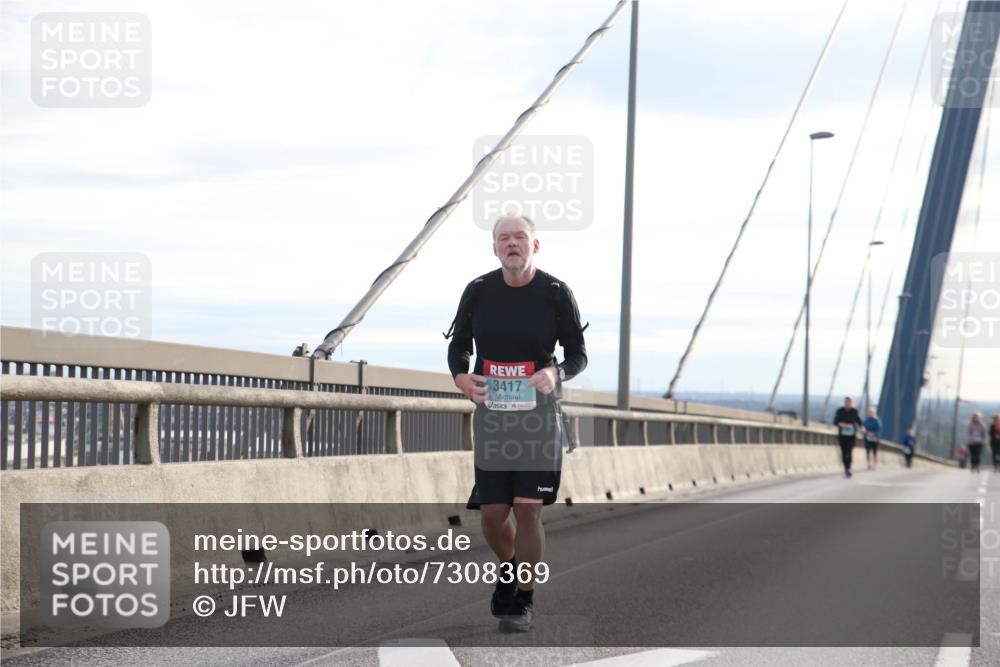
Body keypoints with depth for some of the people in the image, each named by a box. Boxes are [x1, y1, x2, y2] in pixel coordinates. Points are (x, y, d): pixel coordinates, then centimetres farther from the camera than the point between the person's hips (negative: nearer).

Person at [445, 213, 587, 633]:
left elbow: (578, 355, 2)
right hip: (490, 411, 2)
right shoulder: (479, 291, 1)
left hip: (538, 412, -2)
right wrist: (460, 376, -10)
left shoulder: (555, 293, -4)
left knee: (528, 510, -7)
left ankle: (523, 601, 9)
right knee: (492, 515, 3)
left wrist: (556, 372, -20)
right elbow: (458, 345, 12)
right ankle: (508, 568, 35)